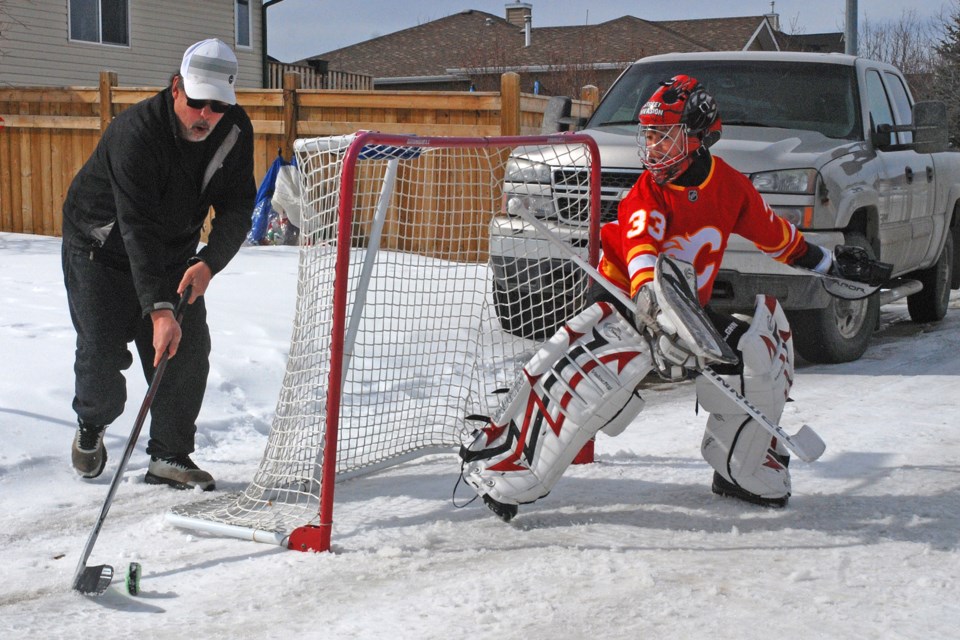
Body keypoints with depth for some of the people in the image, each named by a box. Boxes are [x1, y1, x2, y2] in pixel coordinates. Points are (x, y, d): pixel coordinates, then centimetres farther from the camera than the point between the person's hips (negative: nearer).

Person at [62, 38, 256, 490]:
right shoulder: (135, 132, -33)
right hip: (101, 247, -5)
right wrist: (159, 310, -44)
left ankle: (170, 456, 6)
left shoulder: (234, 130, -15)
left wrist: (208, 263, -32)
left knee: (189, 350, -5)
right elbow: (139, 230, -38)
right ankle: (91, 425, 25)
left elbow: (236, 210, -13)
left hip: (174, 254, 5)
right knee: (103, 350, -7)